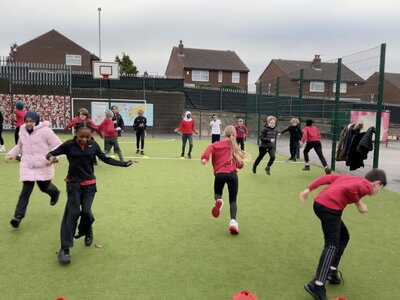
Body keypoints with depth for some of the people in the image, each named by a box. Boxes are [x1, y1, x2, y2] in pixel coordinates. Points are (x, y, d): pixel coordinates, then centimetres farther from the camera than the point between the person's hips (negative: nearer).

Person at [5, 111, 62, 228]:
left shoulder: (45, 131, -12)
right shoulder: (22, 131, 6)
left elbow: (58, 146, -12)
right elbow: (19, 146, 24)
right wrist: (10, 154, 8)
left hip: (43, 166, -3)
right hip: (27, 166, 3)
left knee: (44, 187, 13)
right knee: (26, 190, -4)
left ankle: (55, 192, 49)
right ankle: (18, 215, -1)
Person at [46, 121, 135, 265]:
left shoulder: (93, 145, -5)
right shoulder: (69, 145, -11)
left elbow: (105, 159, 7)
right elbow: (51, 153, -1)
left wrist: (124, 164, 3)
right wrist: (51, 158, -25)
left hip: (89, 184, 2)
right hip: (73, 183, -1)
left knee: (86, 211, -6)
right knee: (73, 212, -10)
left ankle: (87, 232, 29)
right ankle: (64, 248, -5)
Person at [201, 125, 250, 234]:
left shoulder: (218, 144, 13)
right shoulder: (235, 147, 16)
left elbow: (210, 148, -10)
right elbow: (240, 165, 12)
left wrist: (204, 158, -21)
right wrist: (240, 164, 34)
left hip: (219, 174, 0)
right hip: (232, 174, 0)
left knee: (217, 194, 26)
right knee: (233, 200, 8)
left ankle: (218, 201, -12)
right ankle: (233, 221, -17)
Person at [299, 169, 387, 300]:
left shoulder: (350, 177, 26)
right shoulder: (367, 186, 3)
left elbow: (327, 178, 16)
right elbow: (348, 188, -18)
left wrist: (308, 189, 14)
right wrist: (358, 203, -3)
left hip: (319, 202, 9)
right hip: (330, 208, -9)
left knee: (343, 236, 24)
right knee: (332, 245, -7)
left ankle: (332, 271, 28)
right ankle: (317, 285, -12)